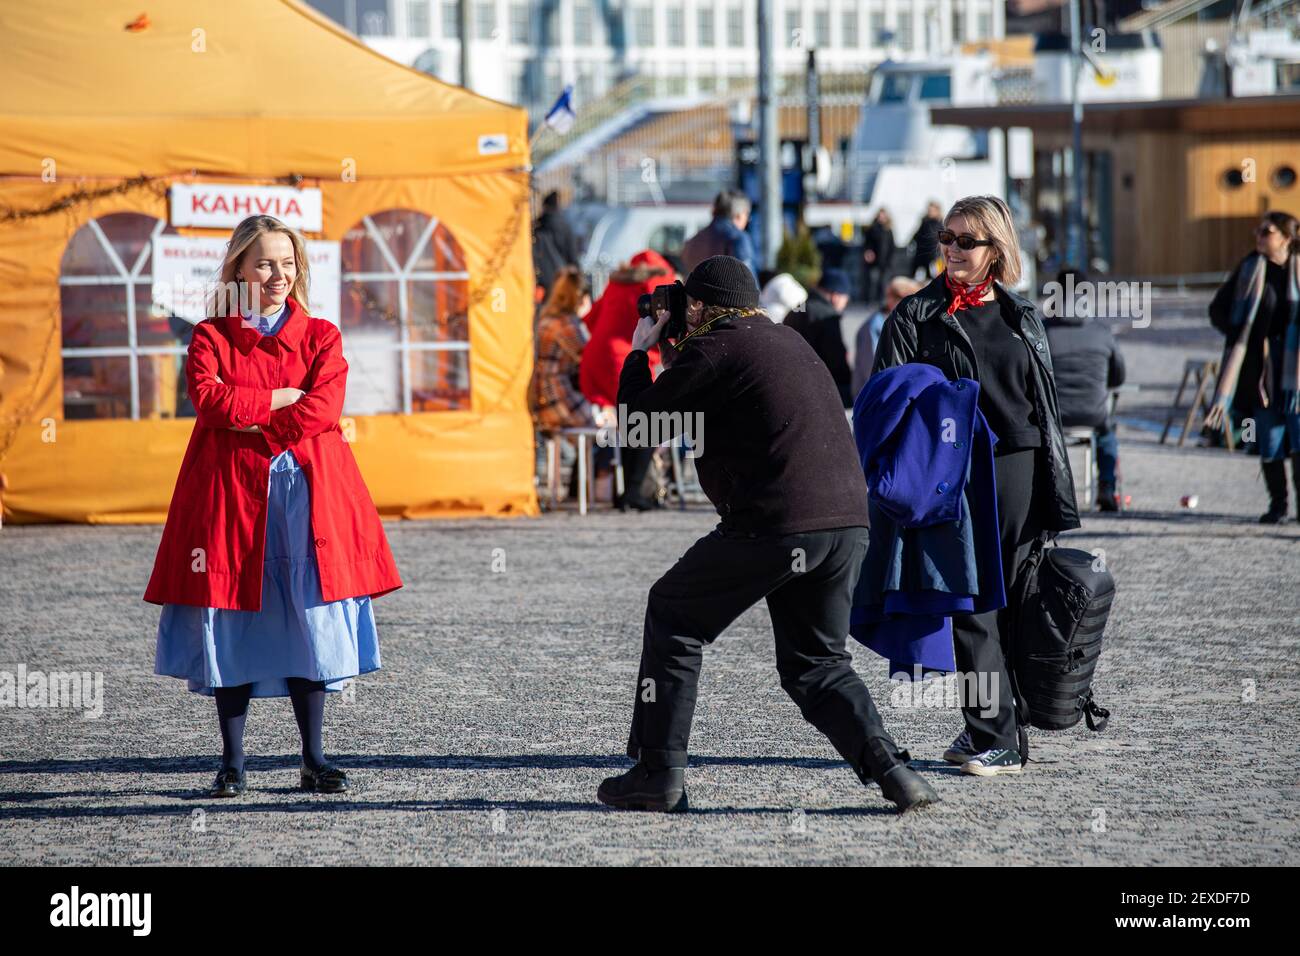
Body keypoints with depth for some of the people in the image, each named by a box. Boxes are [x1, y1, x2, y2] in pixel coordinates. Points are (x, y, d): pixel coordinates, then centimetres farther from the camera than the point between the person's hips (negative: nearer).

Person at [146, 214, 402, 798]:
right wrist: (280, 399, -10)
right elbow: (208, 398, -11)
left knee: (309, 620, -2)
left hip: (307, 489, 1)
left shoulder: (320, 335, 9)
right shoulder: (211, 336, 7)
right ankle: (232, 764, 6)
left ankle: (313, 760, 6)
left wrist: (254, 427, -10)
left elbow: (325, 406, -7)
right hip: (231, 491, -1)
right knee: (232, 625, -1)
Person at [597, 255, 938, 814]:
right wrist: (674, 358, 32)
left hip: (774, 526, -7)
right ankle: (889, 770, -3)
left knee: (673, 617, 12)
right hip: (848, 522, 7)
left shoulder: (714, 350, -4)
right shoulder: (787, 342, 23)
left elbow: (640, 424, 3)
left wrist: (639, 353, 18)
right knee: (817, 662, 18)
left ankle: (657, 773, 10)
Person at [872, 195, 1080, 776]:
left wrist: (1055, 495, 13)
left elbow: (1045, 406, 17)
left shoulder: (1021, 317, 13)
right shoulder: (916, 317, 3)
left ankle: (992, 730, 13)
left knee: (1012, 604, 4)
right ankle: (995, 737, -7)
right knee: (972, 607, -7)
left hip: (1018, 474, 3)